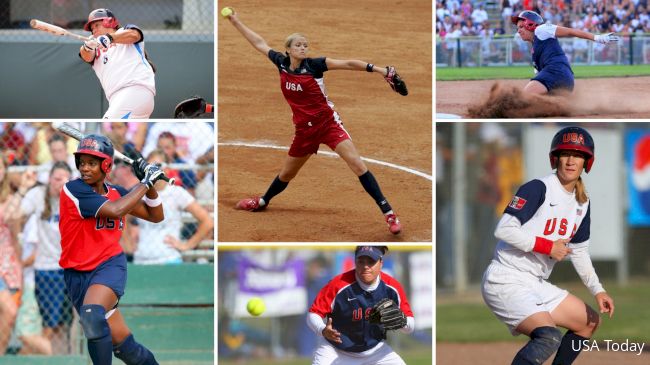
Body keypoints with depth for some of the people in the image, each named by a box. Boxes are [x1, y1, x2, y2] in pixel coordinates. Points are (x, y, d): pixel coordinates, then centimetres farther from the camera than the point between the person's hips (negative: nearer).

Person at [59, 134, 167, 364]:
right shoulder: (73, 190, -10)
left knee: (92, 315, -33)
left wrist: (149, 184, 2)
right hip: (77, 274, -1)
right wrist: (145, 183, -12)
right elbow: (115, 211, -21)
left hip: (110, 266, 1)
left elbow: (156, 216, 18)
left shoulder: (117, 193, 7)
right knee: (122, 344, -2)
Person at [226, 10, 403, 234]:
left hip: (328, 123, -5)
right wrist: (236, 22, 17)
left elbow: (347, 64, -20)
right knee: (286, 174, 20)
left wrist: (377, 69, -30)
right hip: (304, 129, 5)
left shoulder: (314, 65, -12)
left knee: (356, 163, -19)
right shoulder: (282, 63, 0)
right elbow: (259, 43, 13)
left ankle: (388, 213, -21)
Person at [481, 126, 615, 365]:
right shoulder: (538, 188, -14)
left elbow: (579, 252, 21)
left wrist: (597, 291, 11)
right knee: (549, 336, -31)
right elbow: (504, 229, -22)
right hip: (506, 281, -10)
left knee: (590, 321, 21)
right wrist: (548, 247, -19)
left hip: (537, 285, 10)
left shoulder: (582, 204, 12)